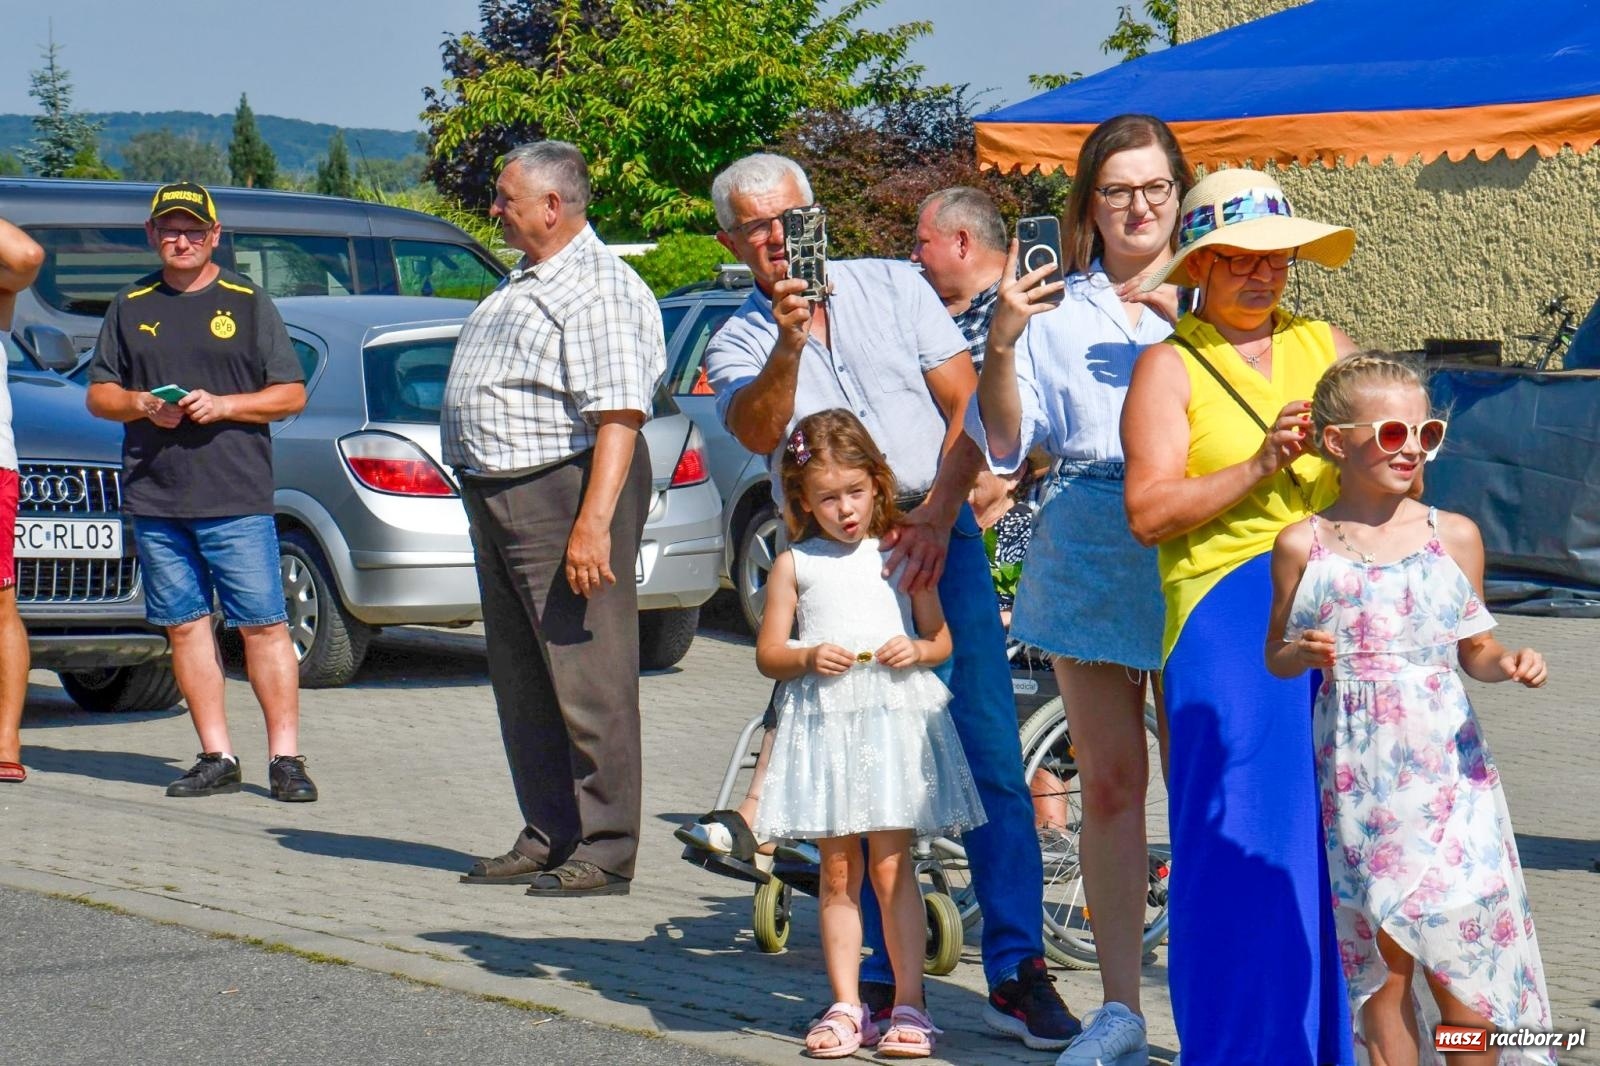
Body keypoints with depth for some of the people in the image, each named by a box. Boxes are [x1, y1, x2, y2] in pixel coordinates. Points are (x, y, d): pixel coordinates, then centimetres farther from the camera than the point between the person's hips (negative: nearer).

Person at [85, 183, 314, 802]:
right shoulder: (130, 308, 14)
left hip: (237, 499, -3)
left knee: (263, 626, -6)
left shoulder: (247, 304, 6)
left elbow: (291, 395, 4)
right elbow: (98, 395, 16)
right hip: (153, 500, 3)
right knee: (185, 626, 3)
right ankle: (216, 758, 9)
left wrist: (222, 405, -10)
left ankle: (285, 758, -4)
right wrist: (142, 404, -5)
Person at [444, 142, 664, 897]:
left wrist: (593, 524, -29)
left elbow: (619, 417, -23)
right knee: (522, 682, 14)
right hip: (497, 497, 11)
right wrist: (483, 498, 19)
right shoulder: (523, 284, 17)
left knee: (588, 679, -6)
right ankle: (547, 838, 23)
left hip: (564, 491, -11)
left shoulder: (598, 292, -15)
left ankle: (605, 853, -2)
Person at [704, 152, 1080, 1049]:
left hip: (938, 539, 0)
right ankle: (880, 974, 9)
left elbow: (967, 403, 5)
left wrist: (937, 515, -7)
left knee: (992, 759, -6)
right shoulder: (738, 344, 10)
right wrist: (789, 346, -27)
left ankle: (1019, 970, -4)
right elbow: (758, 432, -11)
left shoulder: (892, 286, 10)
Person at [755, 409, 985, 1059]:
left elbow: (942, 640, 12)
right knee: (837, 869, 3)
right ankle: (846, 1006, 9)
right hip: (822, 719, 1)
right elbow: (767, 654, 8)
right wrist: (807, 658, -11)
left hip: (895, 715, -1)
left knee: (890, 864, -4)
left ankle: (909, 1005, 0)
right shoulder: (794, 566, 9)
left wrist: (915, 650, -10)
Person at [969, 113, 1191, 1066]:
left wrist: (1189, 325, -16)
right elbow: (1006, 442, 9)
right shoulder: (1056, 307, 13)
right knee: (1109, 784, 5)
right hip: (1086, 555, 2)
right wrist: (1000, 346, -7)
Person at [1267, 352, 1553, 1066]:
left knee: (1459, 954, -2)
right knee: (1380, 958, 3)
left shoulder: (1454, 536, 5)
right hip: (1355, 768, 0)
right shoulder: (1303, 546, 2)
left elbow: (1473, 647, 12)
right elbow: (1276, 654, 11)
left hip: (1445, 763, 0)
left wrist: (1505, 663, -9)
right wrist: (1306, 653, -11)